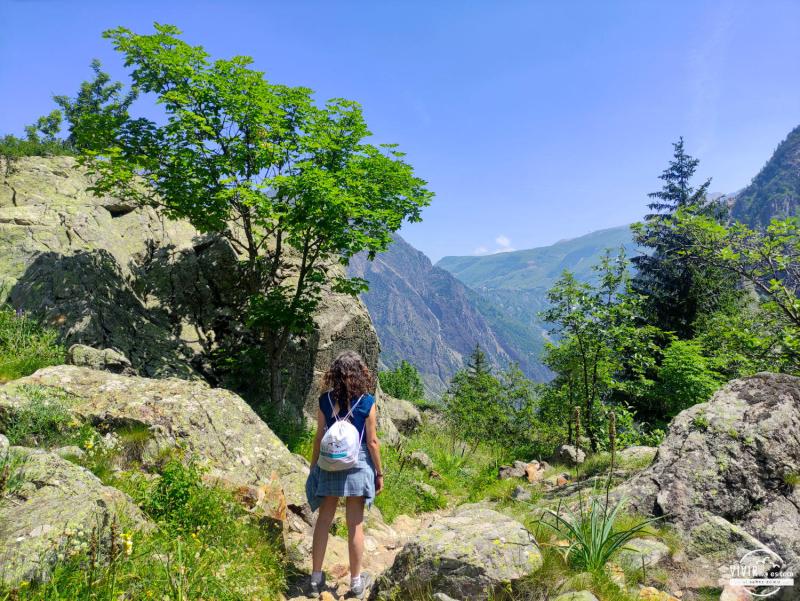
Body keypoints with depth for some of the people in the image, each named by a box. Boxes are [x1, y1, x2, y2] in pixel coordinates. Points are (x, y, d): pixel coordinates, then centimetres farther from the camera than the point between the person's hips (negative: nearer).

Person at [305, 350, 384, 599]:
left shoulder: (325, 400, -6)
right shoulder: (367, 402, -12)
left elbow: (319, 437, -2)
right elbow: (372, 442, -9)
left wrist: (313, 467, 11)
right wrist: (379, 473, 3)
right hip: (357, 465, -2)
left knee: (324, 519, 15)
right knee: (355, 525, 10)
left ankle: (316, 578, 25)